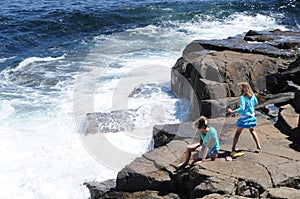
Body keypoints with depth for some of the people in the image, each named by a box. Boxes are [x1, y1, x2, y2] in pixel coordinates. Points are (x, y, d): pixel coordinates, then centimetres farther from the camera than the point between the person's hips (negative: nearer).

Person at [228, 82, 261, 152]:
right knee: (252, 131, 25)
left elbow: (242, 108, -28)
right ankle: (258, 146, 25)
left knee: (238, 132, 6)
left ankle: (233, 148, 7)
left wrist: (232, 111, -26)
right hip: (252, 116, 6)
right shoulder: (252, 95, -1)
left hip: (244, 117, -6)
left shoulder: (242, 97, -21)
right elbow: (256, 103, 17)